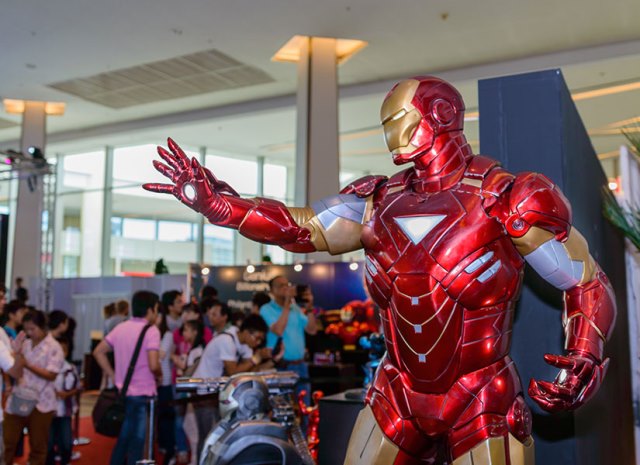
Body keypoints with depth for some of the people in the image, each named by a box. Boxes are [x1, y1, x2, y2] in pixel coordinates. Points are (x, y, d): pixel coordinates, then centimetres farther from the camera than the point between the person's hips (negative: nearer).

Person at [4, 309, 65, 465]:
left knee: (38, 444, 9)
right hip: (18, 398, 5)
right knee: (8, 440, 5)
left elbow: (51, 375, -15)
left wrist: (28, 365, -20)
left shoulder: (54, 348, -9)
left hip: (40, 402, -5)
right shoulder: (25, 344, 8)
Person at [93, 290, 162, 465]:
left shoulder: (120, 328, 8)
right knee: (136, 444, 2)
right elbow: (153, 365, -22)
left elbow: (98, 352, 12)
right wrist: (159, 374, -1)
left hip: (122, 393, 7)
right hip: (141, 395, -7)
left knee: (122, 441, 18)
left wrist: (114, 376, 11)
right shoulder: (151, 330, -14)